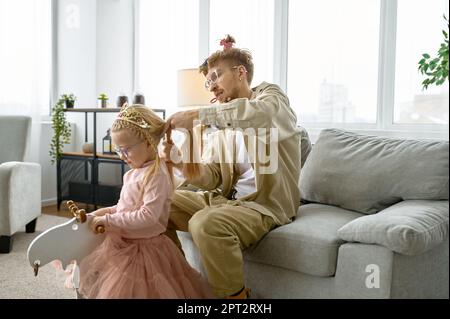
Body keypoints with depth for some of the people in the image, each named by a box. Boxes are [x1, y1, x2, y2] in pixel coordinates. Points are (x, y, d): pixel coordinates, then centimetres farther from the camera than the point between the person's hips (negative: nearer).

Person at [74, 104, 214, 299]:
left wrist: (108, 220, -25)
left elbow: (148, 216, -29)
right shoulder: (134, 173, 6)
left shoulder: (156, 174, -21)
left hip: (143, 249, -8)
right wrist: (107, 211, 3)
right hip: (123, 246, 8)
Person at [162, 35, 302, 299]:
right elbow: (211, 177, 5)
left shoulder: (271, 95, -2)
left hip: (266, 204, -7)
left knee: (206, 223, -33)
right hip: (225, 198, 8)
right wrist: (181, 161, -15)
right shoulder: (224, 123, 17)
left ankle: (237, 295, -10)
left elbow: (259, 112, -31)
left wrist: (198, 115, -34)